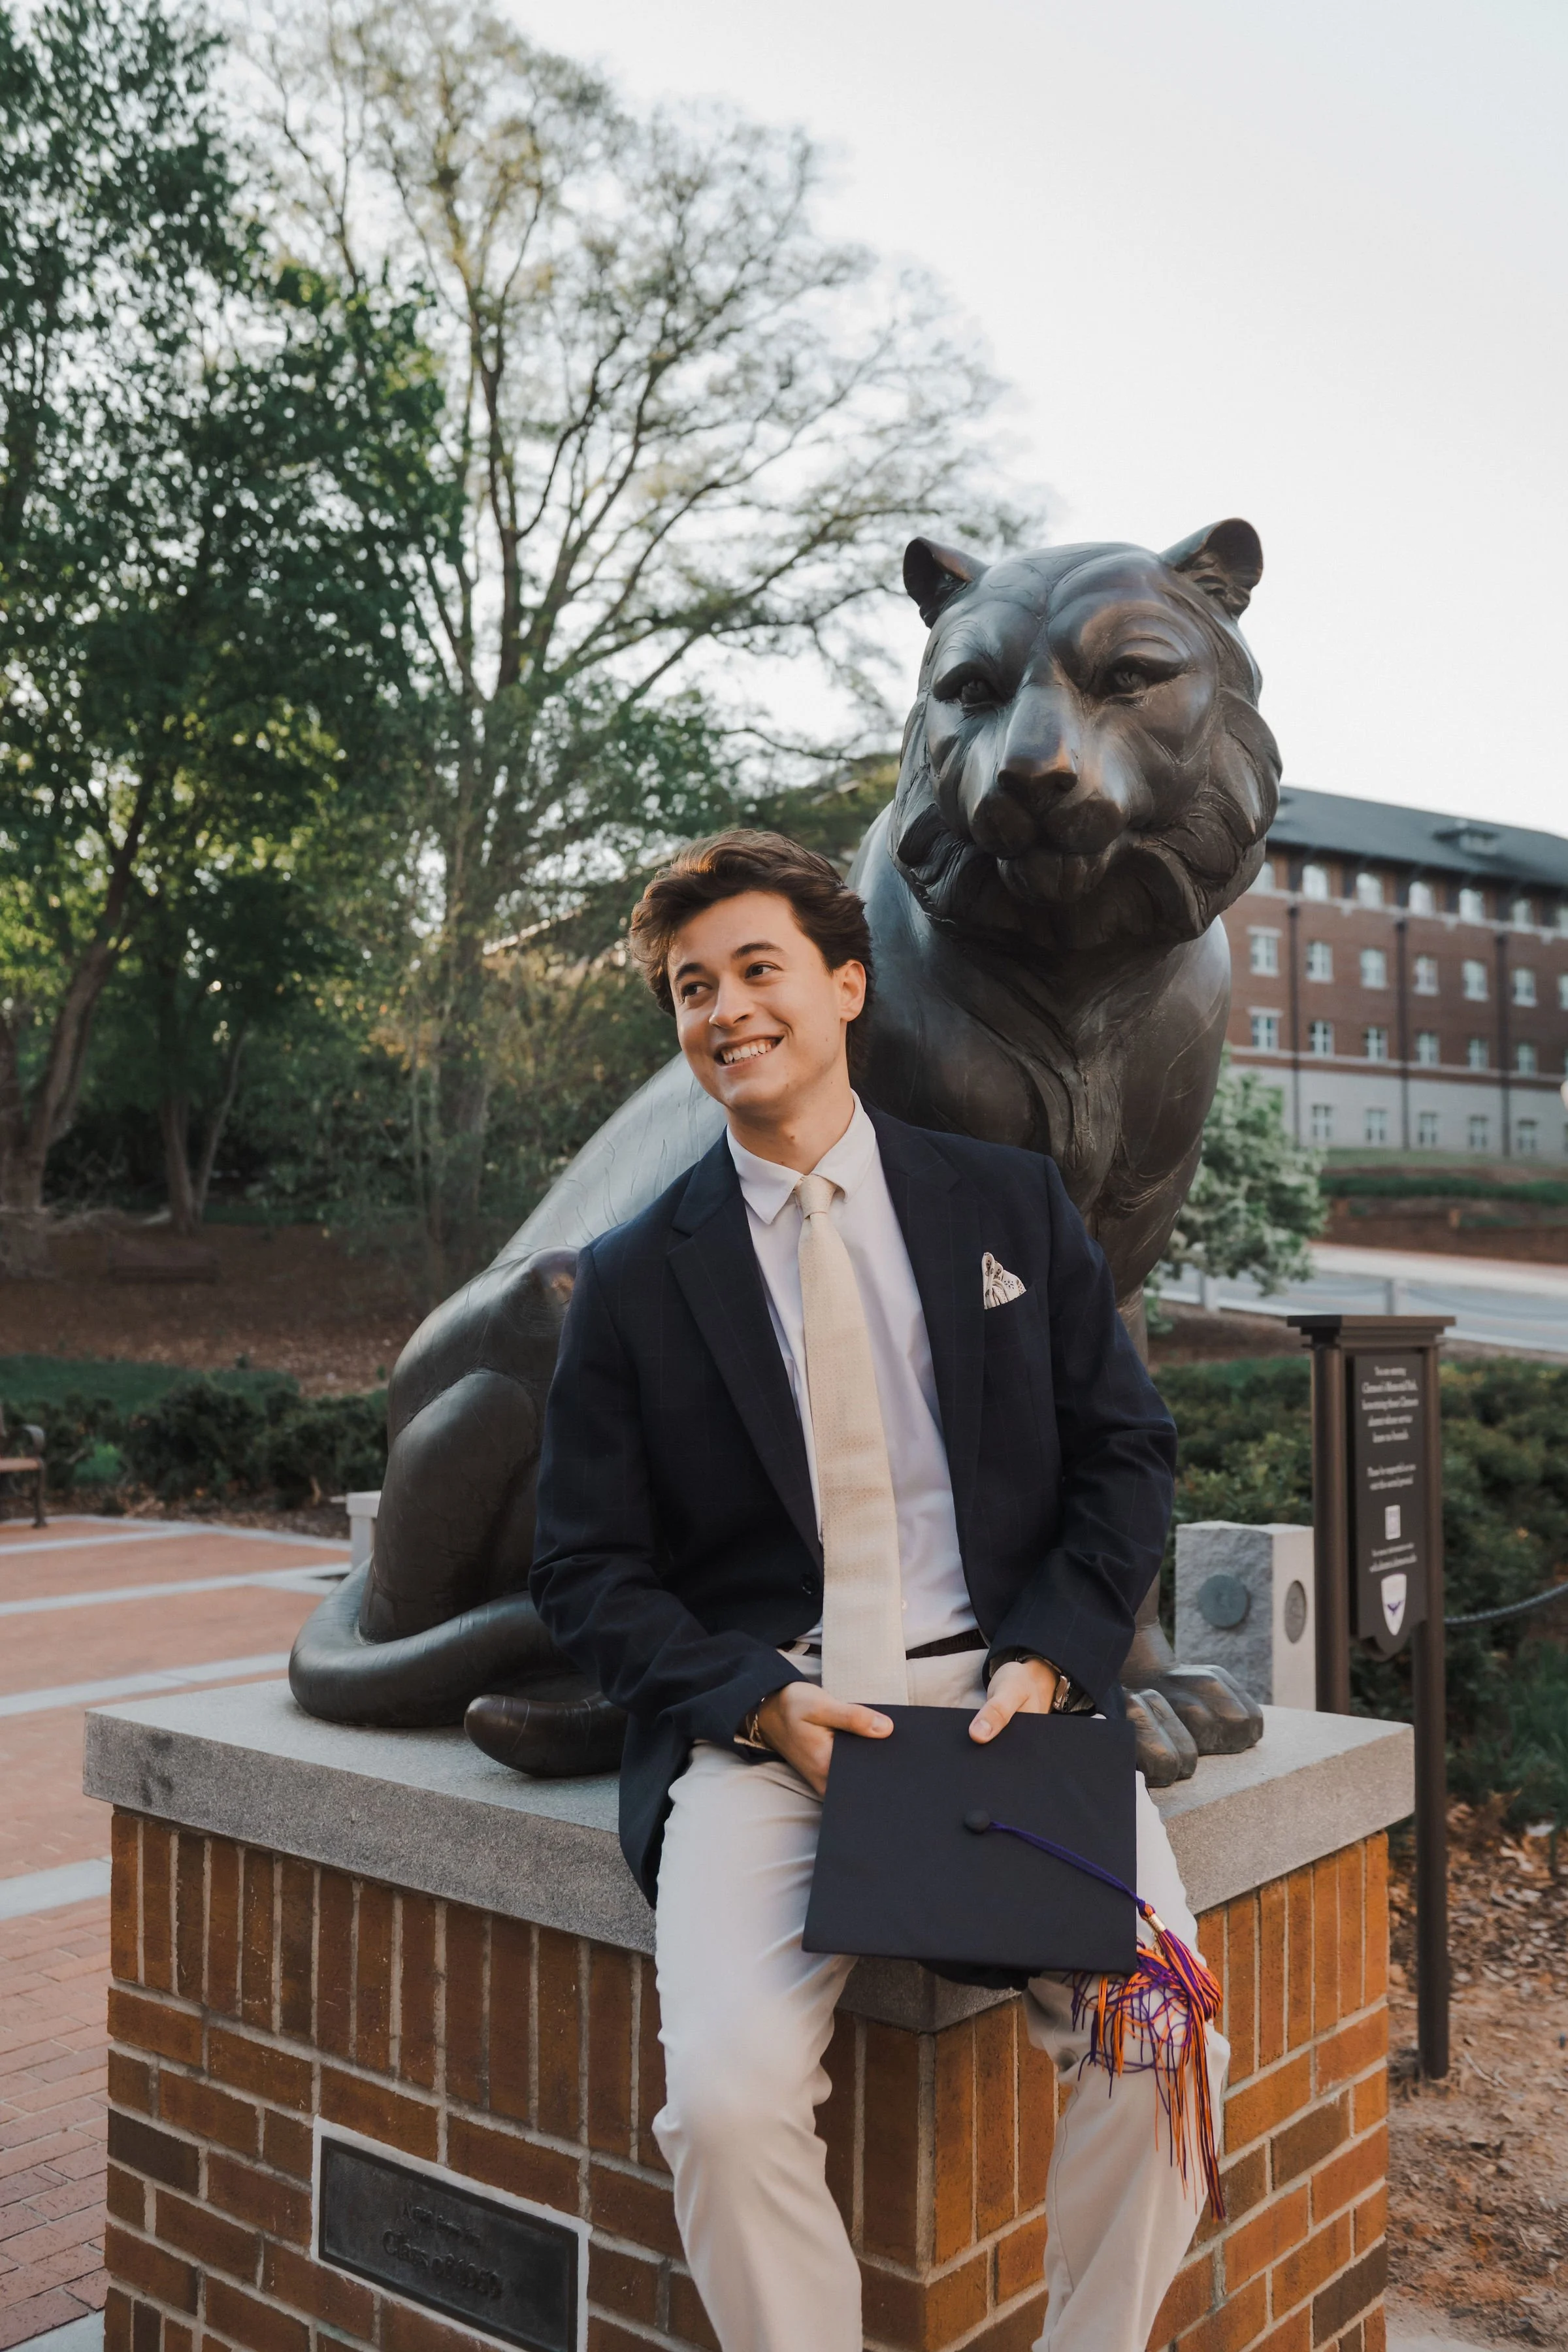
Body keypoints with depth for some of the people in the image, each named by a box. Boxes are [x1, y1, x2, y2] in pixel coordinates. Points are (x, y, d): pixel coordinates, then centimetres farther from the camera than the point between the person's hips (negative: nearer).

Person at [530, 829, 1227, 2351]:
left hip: (1006, 1695, 1)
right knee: (726, 2105, -24)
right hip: (761, 1727, 0)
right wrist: (760, 1702, -10)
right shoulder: (635, 1280, 8)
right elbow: (586, 1570, 6)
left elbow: (1127, 1452, 10)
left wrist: (1048, 1660, -6)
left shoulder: (1012, 1205, 11)